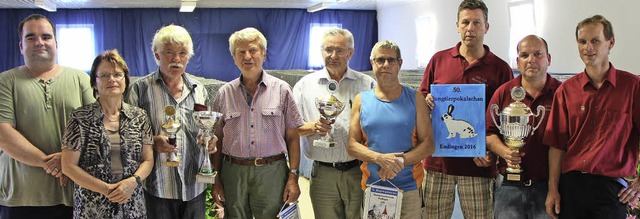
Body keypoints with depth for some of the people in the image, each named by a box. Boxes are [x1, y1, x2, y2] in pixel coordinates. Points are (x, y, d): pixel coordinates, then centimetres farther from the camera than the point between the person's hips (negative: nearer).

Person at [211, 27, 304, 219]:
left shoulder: (281, 89, 2)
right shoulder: (224, 93, 7)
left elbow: (292, 137, 2)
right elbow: (218, 140, 9)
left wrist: (293, 177, -4)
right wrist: (216, 180, 5)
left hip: (272, 173, -1)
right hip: (233, 173, 2)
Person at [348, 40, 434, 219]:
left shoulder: (415, 99, 3)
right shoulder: (361, 100, 5)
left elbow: (428, 144, -1)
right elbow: (352, 145, 0)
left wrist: (400, 160, -17)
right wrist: (380, 158, -17)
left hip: (409, 187, -1)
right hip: (371, 187, 1)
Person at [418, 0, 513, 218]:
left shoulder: (500, 68, 1)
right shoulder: (439, 59, 8)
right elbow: (421, 97, 17)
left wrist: (491, 151, -12)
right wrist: (427, 100, -6)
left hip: (477, 162, -2)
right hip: (438, 157, 2)